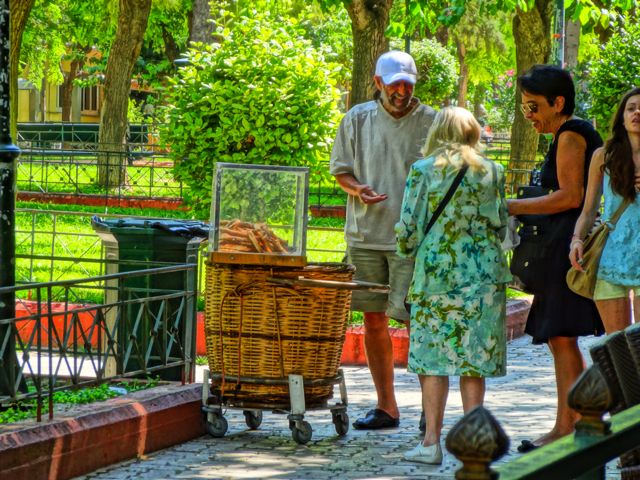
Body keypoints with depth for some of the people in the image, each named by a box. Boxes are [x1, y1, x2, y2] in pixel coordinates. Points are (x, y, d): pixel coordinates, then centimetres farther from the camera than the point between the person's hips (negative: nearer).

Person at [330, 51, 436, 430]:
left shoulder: (431, 122, 1)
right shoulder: (358, 119, 9)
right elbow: (340, 170, 13)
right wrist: (358, 189, -8)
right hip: (366, 234, 4)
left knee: (414, 317, -9)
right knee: (373, 318, 7)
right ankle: (386, 407, 16)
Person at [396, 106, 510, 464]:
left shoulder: (423, 170, -2)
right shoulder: (491, 172, 4)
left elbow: (408, 226, -3)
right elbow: (501, 226, 6)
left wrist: (409, 251, 18)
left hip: (436, 273, -2)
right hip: (483, 273, 2)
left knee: (433, 357, 3)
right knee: (474, 358, 5)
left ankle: (432, 442, 1)